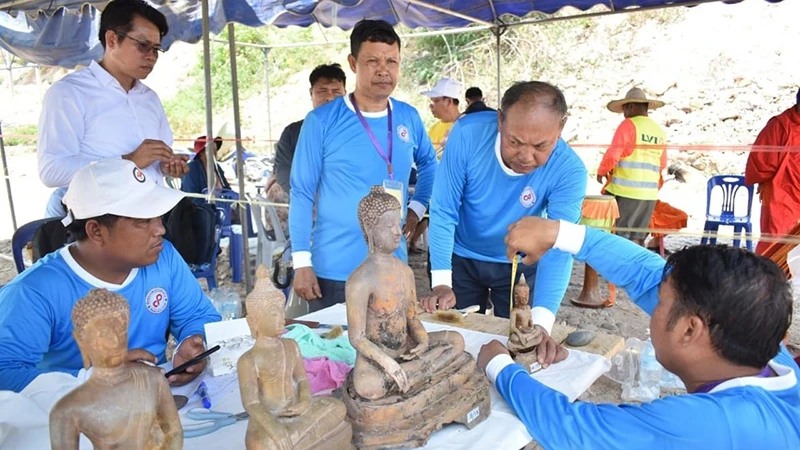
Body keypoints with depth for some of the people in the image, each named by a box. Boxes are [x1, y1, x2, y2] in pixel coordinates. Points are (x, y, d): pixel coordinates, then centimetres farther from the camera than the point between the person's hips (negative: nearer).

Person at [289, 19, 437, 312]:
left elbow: (428, 164, 20)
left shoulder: (409, 117, 2)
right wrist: (301, 262, -11)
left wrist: (416, 208, 6)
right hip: (334, 270, -4)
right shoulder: (321, 121, -10)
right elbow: (302, 193, -8)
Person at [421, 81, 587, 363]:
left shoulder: (569, 170, -27)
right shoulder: (468, 134, -27)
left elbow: (558, 250, -34)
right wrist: (441, 282, -28)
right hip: (461, 259, 0)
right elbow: (443, 212, -22)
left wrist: (541, 322, -46)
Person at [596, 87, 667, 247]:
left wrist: (601, 171, 5)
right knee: (637, 236, 12)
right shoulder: (660, 131, 10)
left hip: (625, 189, -6)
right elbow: (662, 164, 14)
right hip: (649, 192, 6)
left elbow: (613, 154, -11)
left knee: (620, 234, 1)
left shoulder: (629, 124, -7)